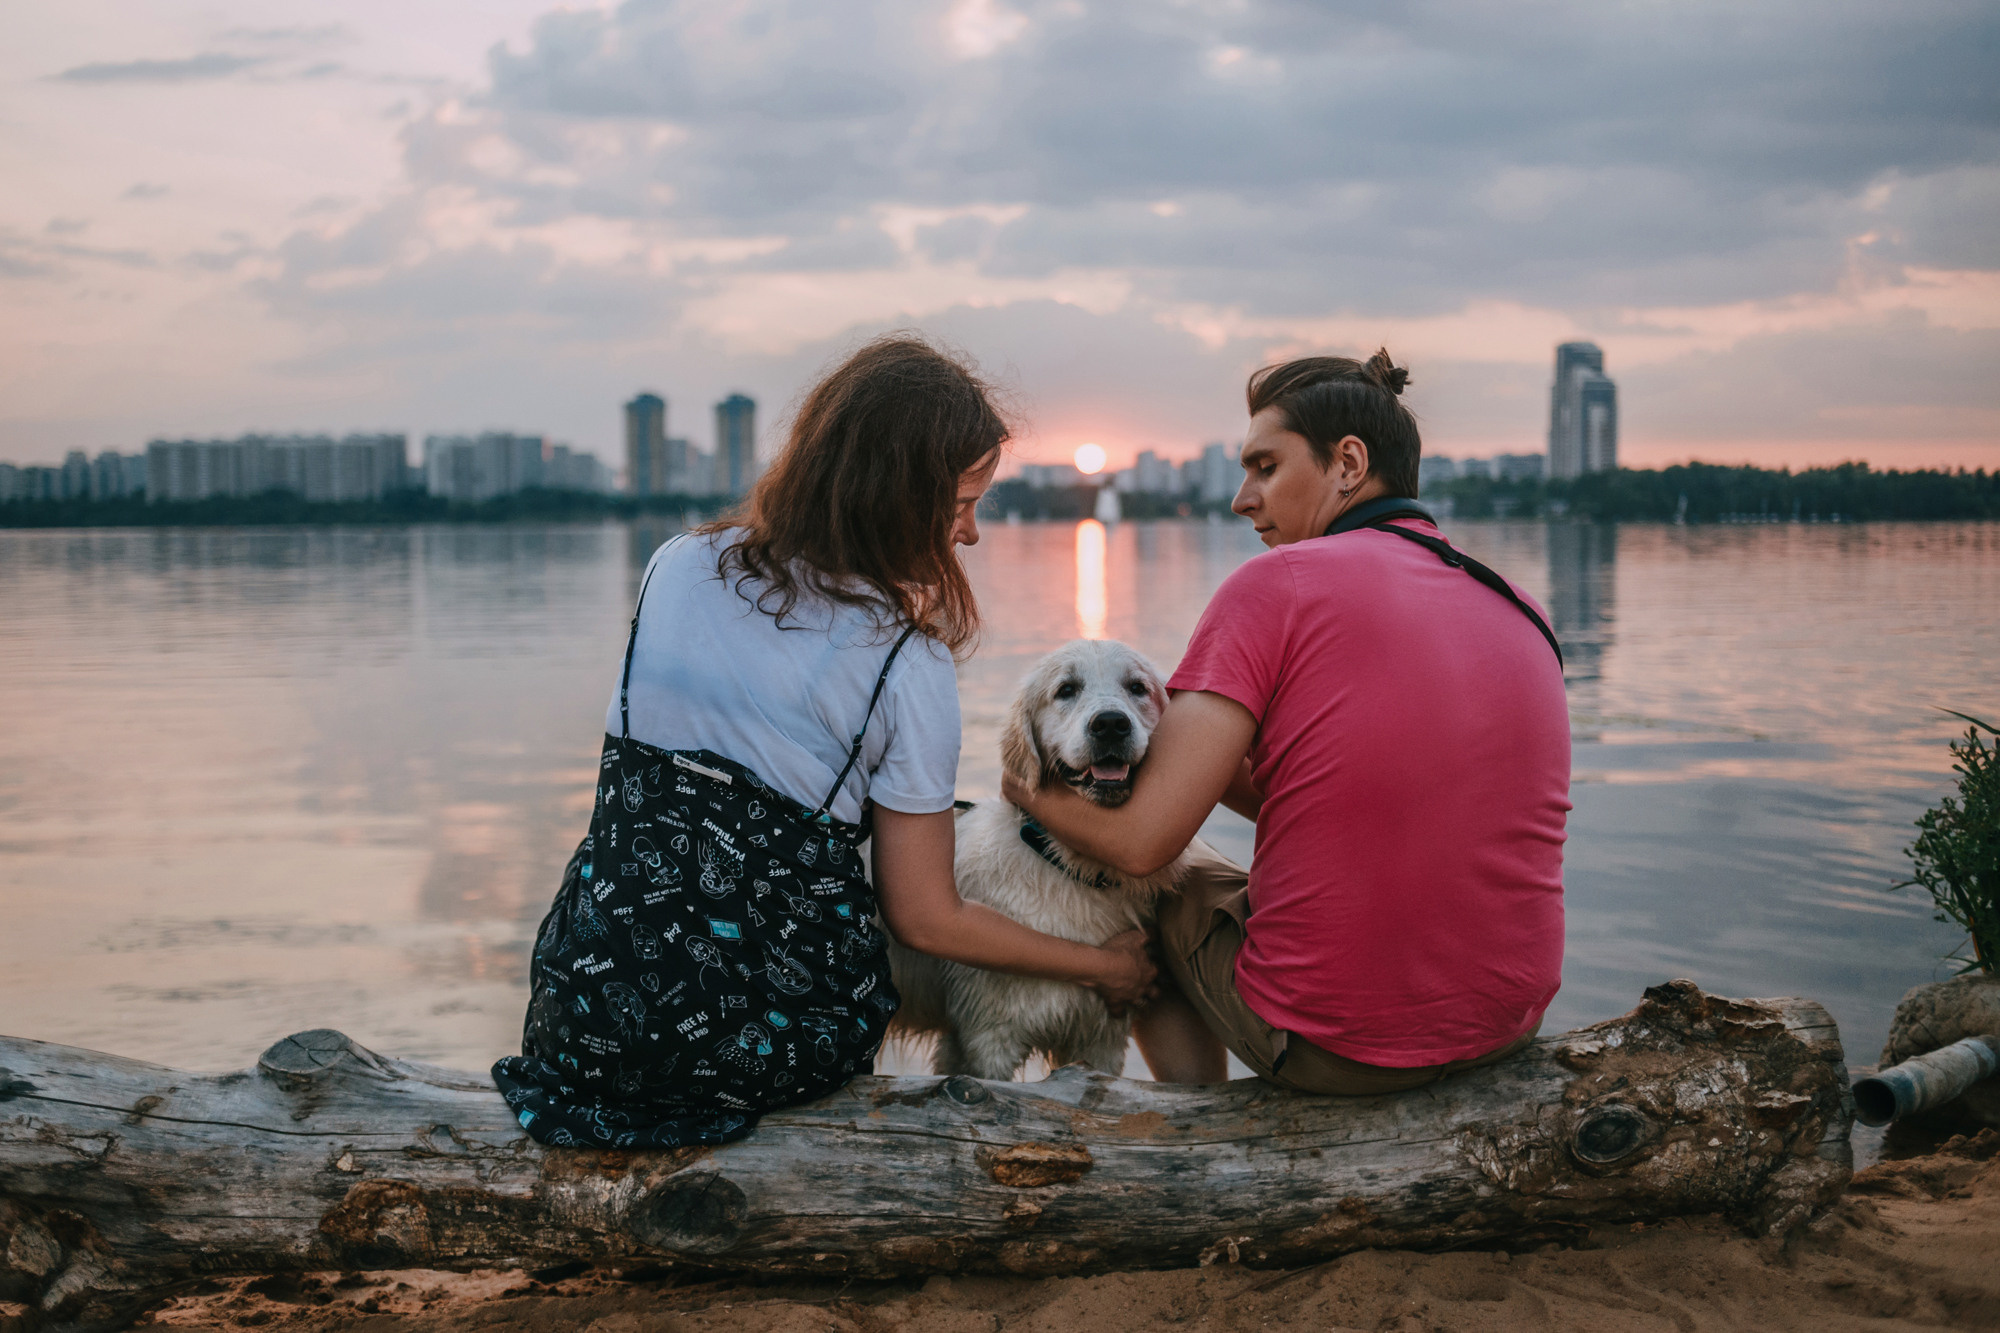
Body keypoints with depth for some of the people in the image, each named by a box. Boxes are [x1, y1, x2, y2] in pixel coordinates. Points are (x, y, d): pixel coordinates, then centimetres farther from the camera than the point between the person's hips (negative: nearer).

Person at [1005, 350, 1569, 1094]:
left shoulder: (1277, 584, -11)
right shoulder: (1521, 613, 6)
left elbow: (1141, 842, -15)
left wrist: (1028, 787, 5)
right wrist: (1225, 767, 14)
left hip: (1334, 1045, -6)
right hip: (1510, 1028, 6)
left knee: (1179, 887, 23)